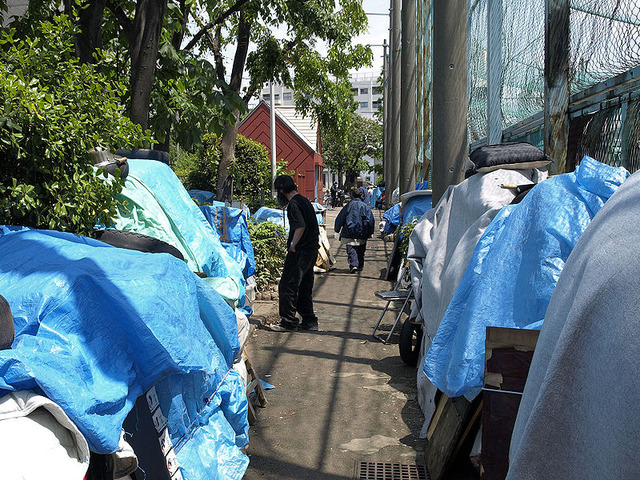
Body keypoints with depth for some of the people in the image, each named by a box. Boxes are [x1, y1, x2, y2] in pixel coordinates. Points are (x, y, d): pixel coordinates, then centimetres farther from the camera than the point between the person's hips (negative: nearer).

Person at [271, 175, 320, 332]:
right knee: (305, 287, 16)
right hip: (312, 250, 10)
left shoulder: (293, 204, -13)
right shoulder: (305, 201, 15)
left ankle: (288, 322, 2)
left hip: (300, 252, -9)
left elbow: (301, 226, -26)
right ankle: (309, 321, 21)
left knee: (287, 286, -2)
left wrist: (292, 245, -17)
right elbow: (314, 227, 20)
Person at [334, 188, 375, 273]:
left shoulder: (349, 205, -3)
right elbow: (371, 220, 2)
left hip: (349, 234, -2)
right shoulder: (365, 206, 1)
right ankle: (360, 265, 26)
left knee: (351, 250, -4)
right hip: (362, 234, 2)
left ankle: (353, 265, -22)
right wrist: (370, 232, 11)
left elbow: (340, 218, 1)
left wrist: (337, 229, 14)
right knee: (361, 250, 17)